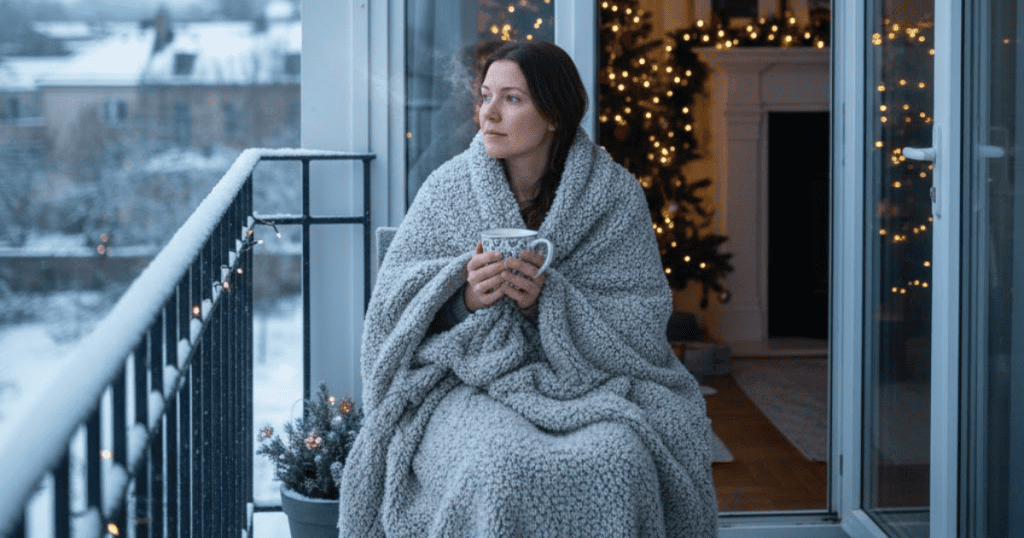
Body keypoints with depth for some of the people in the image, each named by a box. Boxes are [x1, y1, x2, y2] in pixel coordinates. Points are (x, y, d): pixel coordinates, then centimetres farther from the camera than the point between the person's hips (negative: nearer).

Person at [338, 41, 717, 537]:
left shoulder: (614, 194, 1)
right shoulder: (449, 188, 3)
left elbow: (642, 319, -3)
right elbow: (394, 304, 2)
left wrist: (548, 301, -20)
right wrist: (465, 293, -19)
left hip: (587, 379, 0)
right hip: (470, 378, 0)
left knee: (617, 462, -32)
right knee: (499, 466, -33)